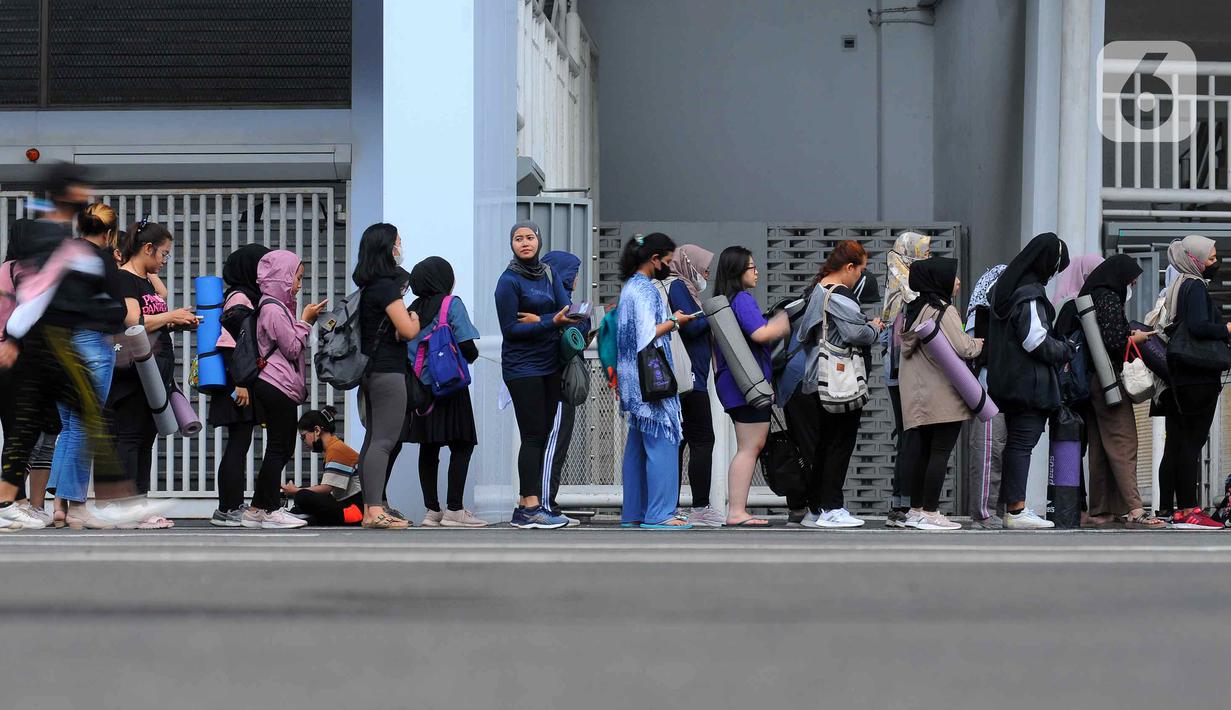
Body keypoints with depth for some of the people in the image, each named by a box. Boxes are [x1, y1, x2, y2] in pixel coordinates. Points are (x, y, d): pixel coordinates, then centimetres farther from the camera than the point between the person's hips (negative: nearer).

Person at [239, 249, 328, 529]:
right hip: (277, 386, -10)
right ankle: (271, 511, -3)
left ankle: (257, 510, 13)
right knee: (279, 448, -7)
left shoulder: (279, 306, 19)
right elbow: (293, 348, -13)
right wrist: (306, 320, -5)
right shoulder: (273, 309, -13)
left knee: (282, 448, 11)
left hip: (280, 387, 10)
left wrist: (306, 319, 15)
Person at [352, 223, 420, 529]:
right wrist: (415, 317, 5)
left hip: (370, 370, 10)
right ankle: (376, 511, -17)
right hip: (388, 370, -10)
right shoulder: (387, 286, -13)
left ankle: (370, 509, 13)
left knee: (373, 440, 11)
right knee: (384, 441, -12)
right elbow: (408, 331, -16)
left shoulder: (368, 286, 14)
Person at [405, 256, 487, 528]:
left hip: (420, 386, 6)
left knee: (429, 448, 9)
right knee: (462, 445, -2)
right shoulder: (452, 305, -7)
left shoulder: (413, 309, 8)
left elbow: (406, 344, 8)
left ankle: (432, 510, 10)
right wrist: (472, 355, 8)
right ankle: (454, 510, -8)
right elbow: (467, 347, -12)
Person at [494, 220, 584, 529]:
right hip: (522, 367, -7)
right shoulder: (509, 281, -8)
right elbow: (510, 329, -13)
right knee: (534, 436, -9)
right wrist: (551, 322, -22)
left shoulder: (548, 274, 11)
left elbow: (568, 311, 1)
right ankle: (531, 508, -9)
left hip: (549, 365, 7)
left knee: (544, 435, 6)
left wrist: (538, 319, -16)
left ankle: (527, 503, 11)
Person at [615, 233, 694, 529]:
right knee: (661, 441, -8)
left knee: (638, 444, 10)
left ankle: (634, 513, 13)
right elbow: (648, 335, -20)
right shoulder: (644, 289, -14)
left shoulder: (631, 286, 16)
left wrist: (669, 320, 17)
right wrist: (673, 322, -7)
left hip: (636, 379, 10)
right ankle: (659, 514, -8)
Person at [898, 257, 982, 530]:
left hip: (919, 393, 9)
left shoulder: (913, 309, 13)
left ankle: (916, 510, 16)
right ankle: (930, 513, -6)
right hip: (944, 395, -9)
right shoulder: (943, 311, -14)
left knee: (924, 450, 14)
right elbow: (963, 348, -21)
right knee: (941, 452, -5)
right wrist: (982, 343, 0)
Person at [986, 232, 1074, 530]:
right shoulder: (1030, 294, -16)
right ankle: (1017, 511, -9)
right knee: (1023, 441, -8)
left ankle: (1012, 505, 17)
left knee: (1014, 441, 13)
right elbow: (1037, 341, -20)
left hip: (1007, 380, 9)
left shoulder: (1006, 287, 14)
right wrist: (1067, 350, -5)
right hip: (1030, 382, -9)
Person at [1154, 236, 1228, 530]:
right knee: (1192, 443, -9)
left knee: (1175, 445, 8)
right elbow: (1199, 327, -22)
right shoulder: (1196, 287, -10)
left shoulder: (1179, 286, 18)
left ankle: (1168, 510, 10)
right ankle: (1188, 511, -9)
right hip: (1199, 379, -9)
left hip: (1179, 380, 9)